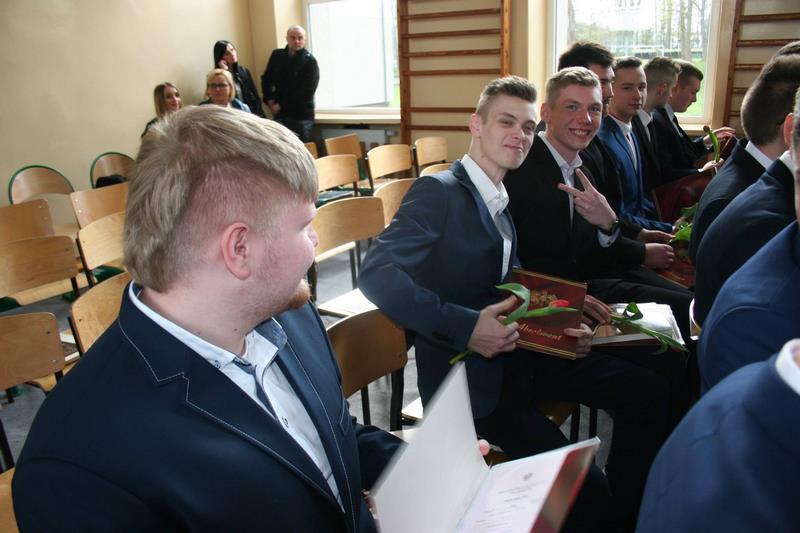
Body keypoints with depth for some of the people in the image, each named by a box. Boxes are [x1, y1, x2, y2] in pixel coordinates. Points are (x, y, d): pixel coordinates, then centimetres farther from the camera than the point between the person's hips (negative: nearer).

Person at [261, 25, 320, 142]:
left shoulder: (310, 61, -7)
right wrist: (269, 100, 0)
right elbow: (266, 79, 17)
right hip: (279, 114, 4)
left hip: (301, 115, -4)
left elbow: (306, 91, -14)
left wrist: (281, 105, -13)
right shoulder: (277, 55, 8)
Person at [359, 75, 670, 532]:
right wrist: (465, 326, -30)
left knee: (647, 392, 5)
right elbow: (377, 273, -23)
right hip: (472, 374, -8)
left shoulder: (499, 199, 12)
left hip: (519, 352, 9)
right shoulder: (439, 190, -13)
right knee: (582, 489, -20)